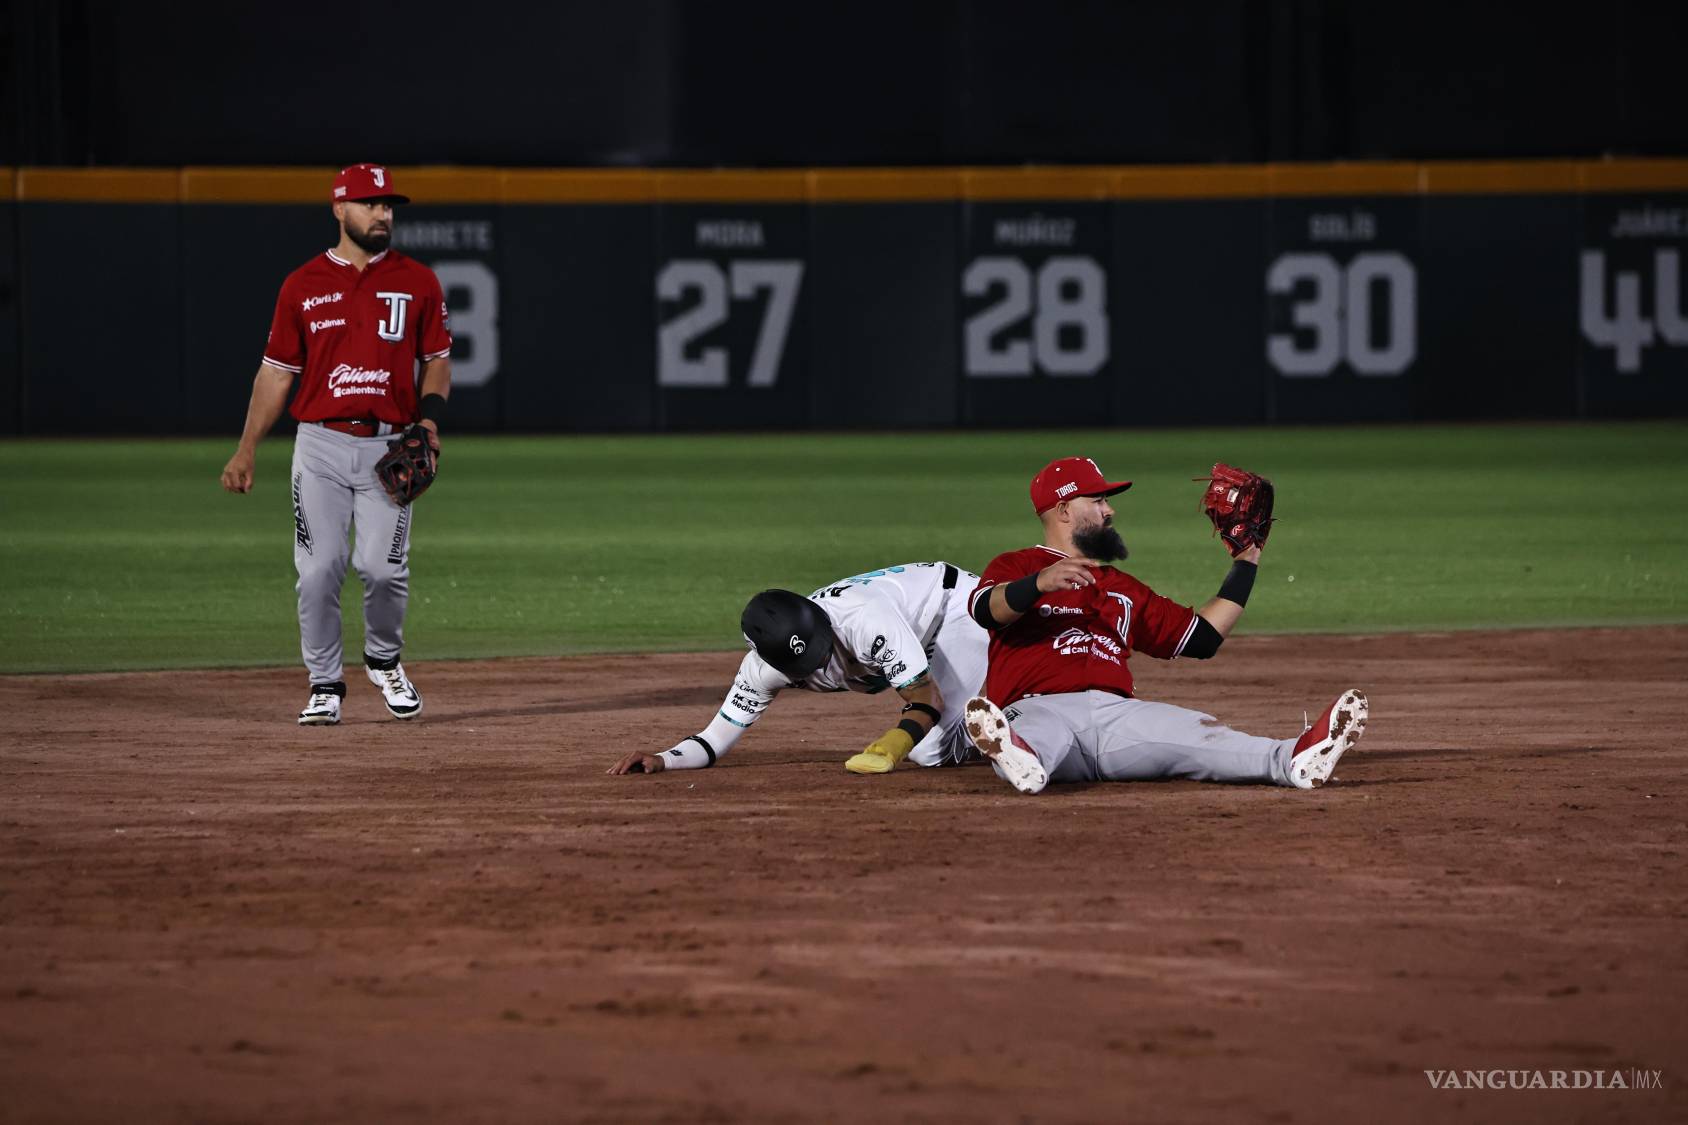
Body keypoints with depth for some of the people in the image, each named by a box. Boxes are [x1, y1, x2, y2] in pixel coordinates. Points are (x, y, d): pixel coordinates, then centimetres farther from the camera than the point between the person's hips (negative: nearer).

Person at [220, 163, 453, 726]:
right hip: (321, 446, 0)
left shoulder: (417, 282, 5)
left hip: (389, 447, 0)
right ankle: (325, 685, 8)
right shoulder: (303, 285, 5)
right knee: (318, 569, -5)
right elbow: (277, 372, 8)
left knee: (383, 568, -9)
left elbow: (437, 359, 11)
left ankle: (384, 660, 19)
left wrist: (429, 416, -8)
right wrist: (246, 450, 2)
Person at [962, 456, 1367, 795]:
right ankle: (1021, 759, -78)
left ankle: (1294, 760, -50)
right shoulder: (1016, 566, 16)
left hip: (1117, 712, 4)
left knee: (1200, 734, -25)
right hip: (1041, 707, -4)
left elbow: (1202, 637, 31)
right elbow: (986, 608, -9)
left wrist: (1246, 562, 32)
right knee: (1037, 735, -42)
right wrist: (1041, 583, -30)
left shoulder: (1122, 588, 34)